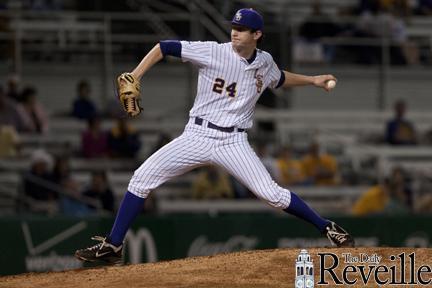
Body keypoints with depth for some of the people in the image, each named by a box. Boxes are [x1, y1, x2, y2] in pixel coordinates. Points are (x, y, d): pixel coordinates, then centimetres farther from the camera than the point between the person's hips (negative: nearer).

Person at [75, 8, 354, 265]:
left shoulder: (265, 62, 4)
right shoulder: (213, 52, -9)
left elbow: (279, 79, 30)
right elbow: (164, 47, -8)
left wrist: (313, 80, 24)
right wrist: (134, 77, -16)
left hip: (233, 143, 0)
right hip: (197, 136, 0)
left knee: (271, 193, -14)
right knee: (142, 178, -10)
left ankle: (328, 228, 3)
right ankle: (113, 246, -4)